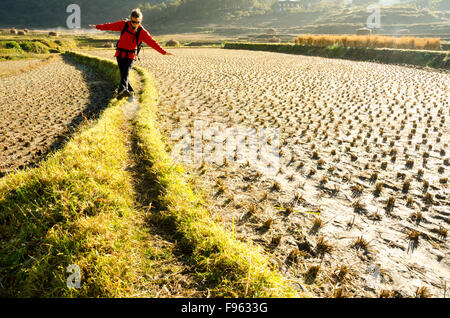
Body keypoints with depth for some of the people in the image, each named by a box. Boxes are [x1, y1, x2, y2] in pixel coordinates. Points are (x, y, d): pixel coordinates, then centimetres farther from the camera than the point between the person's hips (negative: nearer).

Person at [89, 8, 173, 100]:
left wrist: (163, 52, -22)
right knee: (123, 73, -5)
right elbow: (111, 26, 9)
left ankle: (122, 90, -45)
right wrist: (97, 26, 18)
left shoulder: (142, 32, -8)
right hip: (120, 54, 3)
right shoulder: (124, 25, -2)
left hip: (131, 56, -3)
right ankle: (131, 92, 10)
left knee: (126, 72, -25)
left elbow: (152, 42, -14)